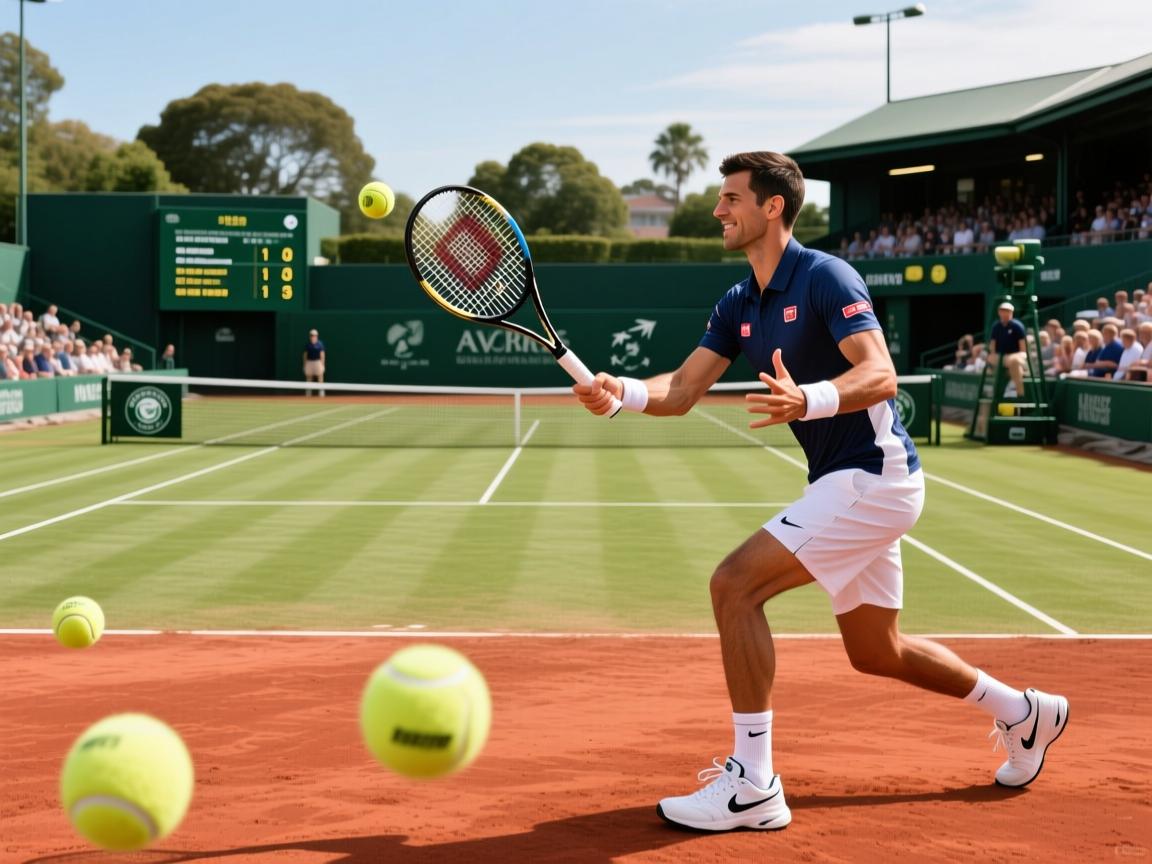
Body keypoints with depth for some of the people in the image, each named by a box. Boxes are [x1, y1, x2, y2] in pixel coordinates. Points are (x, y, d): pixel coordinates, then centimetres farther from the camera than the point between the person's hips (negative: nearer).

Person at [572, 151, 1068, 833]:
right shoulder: (739, 305, 11)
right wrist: (620, 391, -18)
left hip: (873, 476, -10)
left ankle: (753, 786, -14)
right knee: (876, 652, 19)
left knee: (736, 584, -19)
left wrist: (807, 400, -44)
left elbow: (880, 376, -26)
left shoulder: (824, 277, -14)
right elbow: (681, 391, 3)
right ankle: (1025, 713, 39)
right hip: (847, 482, 10)